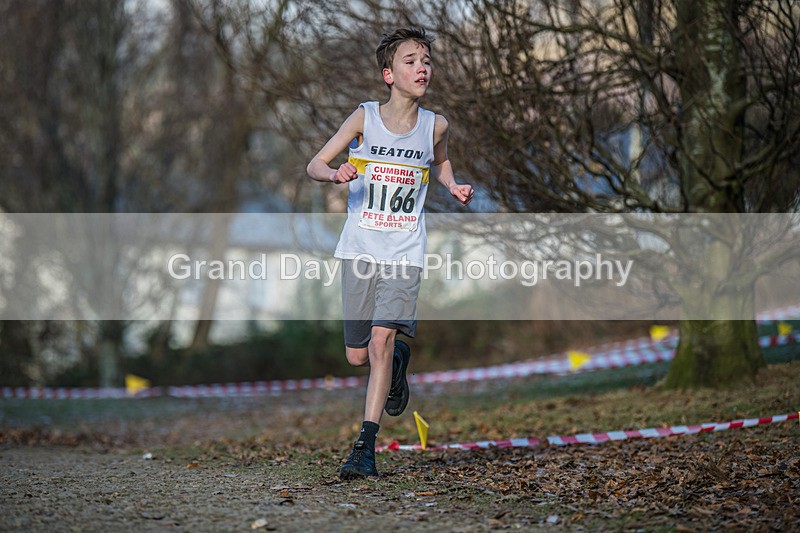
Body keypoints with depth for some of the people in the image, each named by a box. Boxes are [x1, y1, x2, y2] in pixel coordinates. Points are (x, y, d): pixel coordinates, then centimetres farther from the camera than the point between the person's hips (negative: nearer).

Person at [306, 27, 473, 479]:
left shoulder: (435, 125, 0)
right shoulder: (365, 118, -5)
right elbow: (315, 164, -2)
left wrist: (453, 186, 2)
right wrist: (335, 174, -24)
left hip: (405, 254, -1)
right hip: (360, 250, 1)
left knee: (381, 340, -17)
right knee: (357, 356, 6)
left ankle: (366, 446, -11)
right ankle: (398, 360, 42)